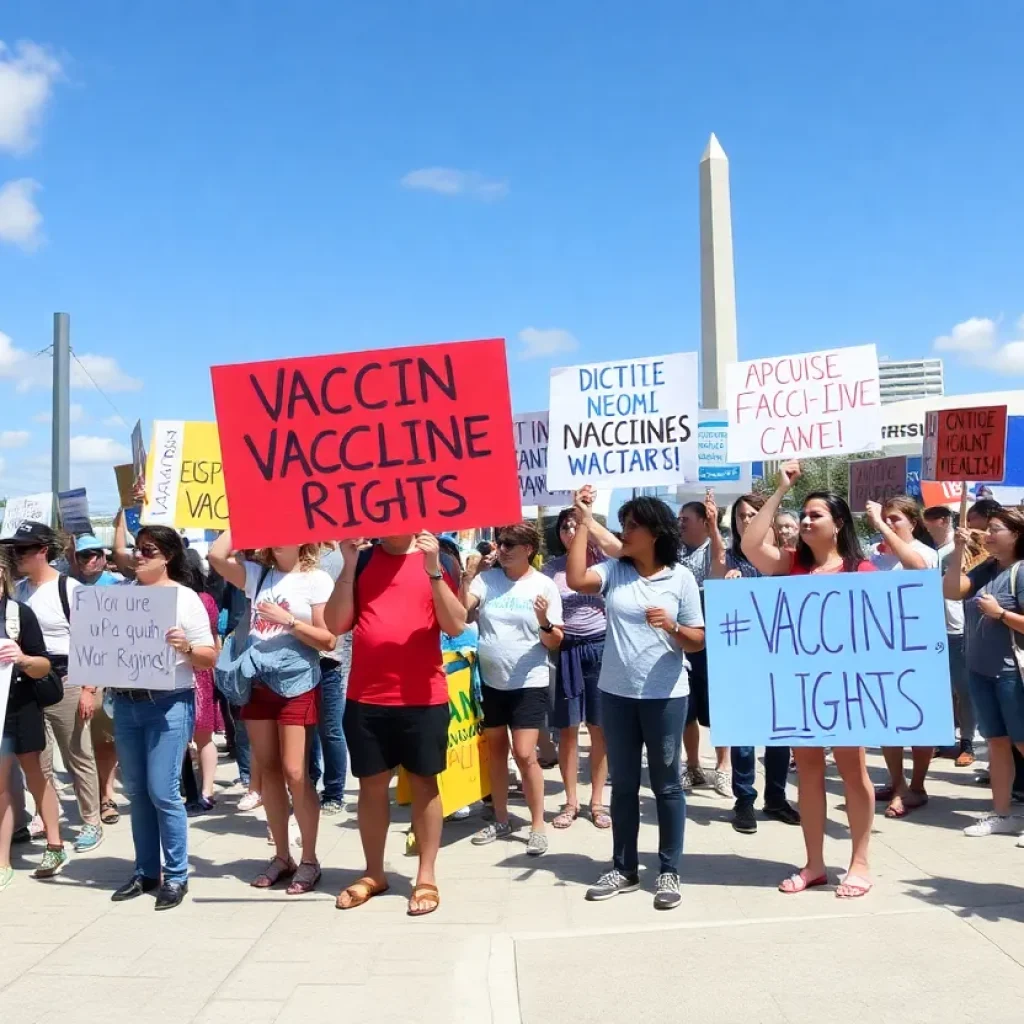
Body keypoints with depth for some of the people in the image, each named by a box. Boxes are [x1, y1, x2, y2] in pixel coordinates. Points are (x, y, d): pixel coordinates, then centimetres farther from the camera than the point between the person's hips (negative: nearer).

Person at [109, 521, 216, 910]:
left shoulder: (186, 598, -3)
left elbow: (209, 659, -4)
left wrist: (186, 647, -23)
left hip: (169, 704, -5)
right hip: (126, 703, 5)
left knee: (162, 791, -6)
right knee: (136, 791, 11)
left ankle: (176, 875, 7)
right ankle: (145, 871, 22)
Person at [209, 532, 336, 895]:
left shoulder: (316, 580, -4)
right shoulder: (257, 574, 8)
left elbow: (328, 640, -7)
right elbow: (217, 555, -4)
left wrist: (288, 620, -17)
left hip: (297, 685, -5)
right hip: (258, 684, 5)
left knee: (295, 773, -6)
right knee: (269, 772, 9)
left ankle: (309, 860, 7)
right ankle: (281, 857, 20)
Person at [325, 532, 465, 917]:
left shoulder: (438, 561, 1)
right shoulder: (362, 560, 6)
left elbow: (456, 626, -9)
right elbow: (336, 624, 0)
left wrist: (433, 570, -19)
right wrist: (349, 565, -9)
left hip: (423, 697, -2)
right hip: (366, 696, 2)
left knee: (424, 783, 6)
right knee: (371, 784, 10)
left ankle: (426, 876, 16)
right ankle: (373, 873, 24)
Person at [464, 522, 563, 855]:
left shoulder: (544, 585, -7)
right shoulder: (486, 579, 0)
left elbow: (555, 643, -6)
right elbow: (462, 615, -13)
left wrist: (545, 622, -25)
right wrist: (464, 577, -21)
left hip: (528, 682, -4)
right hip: (489, 680, 4)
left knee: (524, 754, -9)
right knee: (496, 750, 14)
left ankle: (538, 826, 5)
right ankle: (501, 820, 28)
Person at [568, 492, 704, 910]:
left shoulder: (680, 577, -4)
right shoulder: (614, 569, 2)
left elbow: (697, 640, -1)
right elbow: (576, 580, -17)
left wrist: (672, 627, -22)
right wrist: (584, 523, -13)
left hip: (665, 695, -3)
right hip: (616, 693, 3)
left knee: (666, 784, 7)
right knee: (624, 783, 13)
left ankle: (669, 872, 18)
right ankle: (624, 868, 24)